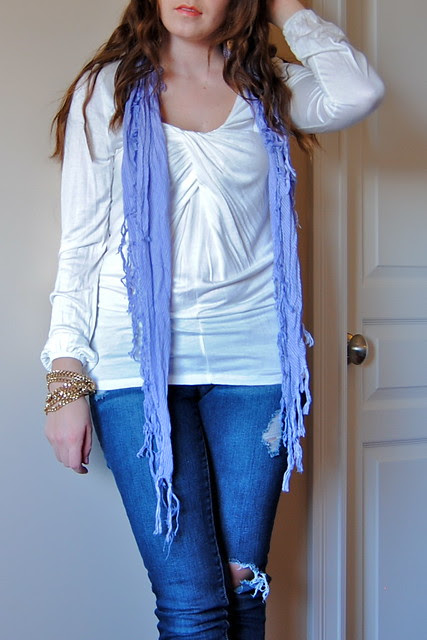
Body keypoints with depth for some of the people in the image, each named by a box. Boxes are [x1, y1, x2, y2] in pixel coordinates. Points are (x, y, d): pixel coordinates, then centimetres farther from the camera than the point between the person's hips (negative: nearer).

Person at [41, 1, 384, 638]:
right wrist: (66, 379, -2)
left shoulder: (269, 87, 12)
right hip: (139, 357, -1)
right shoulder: (108, 88, 8)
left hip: (251, 355, 2)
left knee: (243, 583, 6)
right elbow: (80, 243, 4)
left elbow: (358, 91, -11)